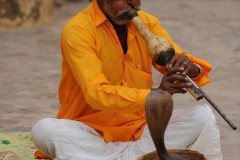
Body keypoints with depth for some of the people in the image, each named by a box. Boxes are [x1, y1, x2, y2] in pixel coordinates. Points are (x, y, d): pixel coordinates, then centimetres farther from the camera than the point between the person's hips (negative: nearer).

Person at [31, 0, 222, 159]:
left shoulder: (147, 23, 0)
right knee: (45, 130, -32)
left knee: (202, 115, -13)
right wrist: (155, 94, -39)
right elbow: (96, 93, -26)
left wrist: (191, 69, -25)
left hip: (139, 129, 4)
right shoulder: (77, 30, -16)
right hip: (92, 132, -3)